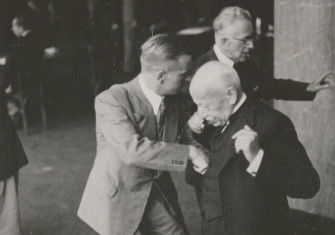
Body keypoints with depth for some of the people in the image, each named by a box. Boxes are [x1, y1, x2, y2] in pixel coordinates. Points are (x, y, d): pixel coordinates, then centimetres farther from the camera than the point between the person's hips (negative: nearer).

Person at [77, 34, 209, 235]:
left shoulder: (174, 100, 1)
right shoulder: (111, 100, -20)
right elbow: (133, 150, -32)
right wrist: (189, 152, -30)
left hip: (160, 196, 6)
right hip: (119, 201, -5)